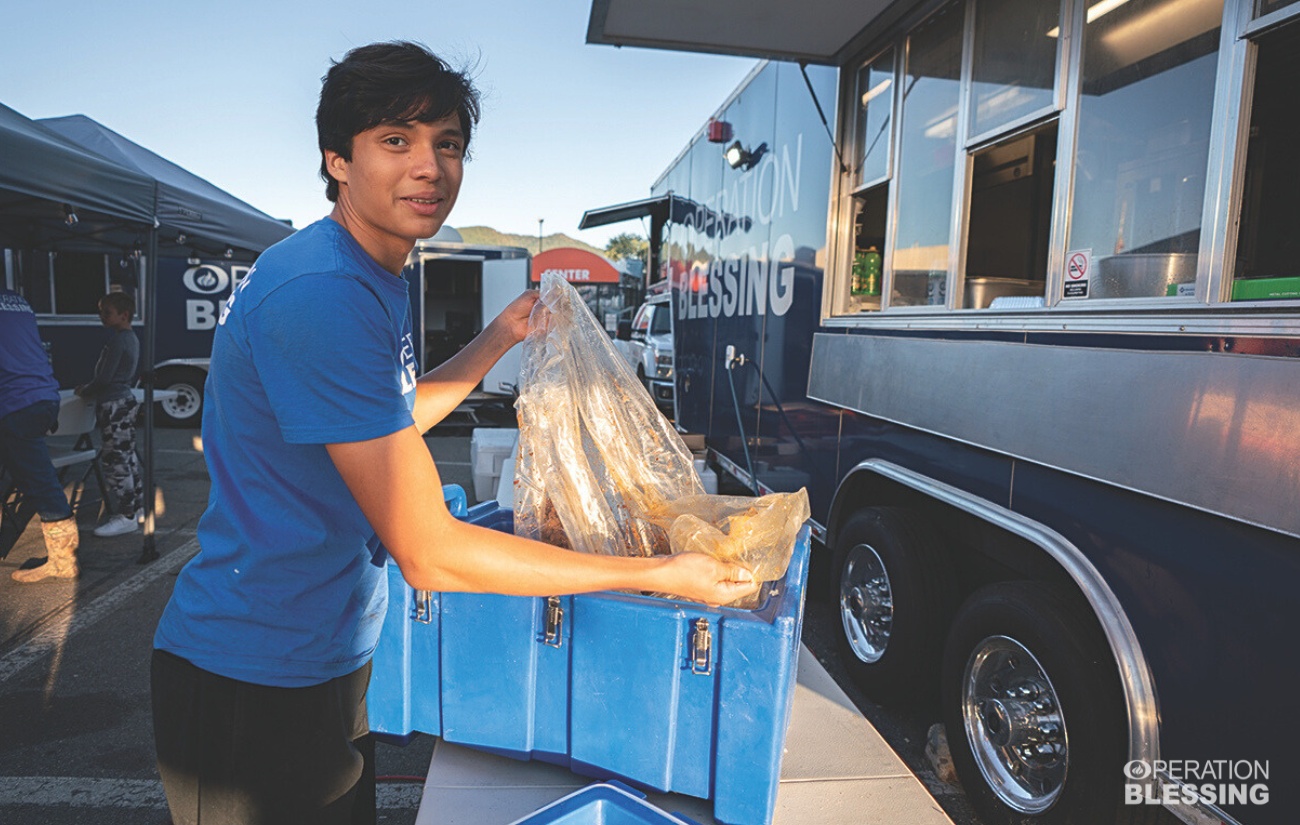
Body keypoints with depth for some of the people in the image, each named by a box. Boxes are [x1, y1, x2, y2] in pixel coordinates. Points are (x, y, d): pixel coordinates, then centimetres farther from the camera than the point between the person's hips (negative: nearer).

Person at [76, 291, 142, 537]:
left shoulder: (116, 339, -17)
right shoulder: (132, 338, 13)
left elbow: (104, 377, -20)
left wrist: (84, 391, -2)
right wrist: (91, 388, 19)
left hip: (114, 406, -10)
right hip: (126, 400, 10)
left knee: (115, 460, -6)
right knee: (126, 457, 17)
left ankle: (126, 516, -4)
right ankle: (137, 503, 26)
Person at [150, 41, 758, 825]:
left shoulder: (377, 276, 5)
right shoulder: (324, 293, -28)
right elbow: (430, 553, -29)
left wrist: (502, 336, 10)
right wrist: (660, 576, -24)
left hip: (328, 657, 9)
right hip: (255, 683, -9)